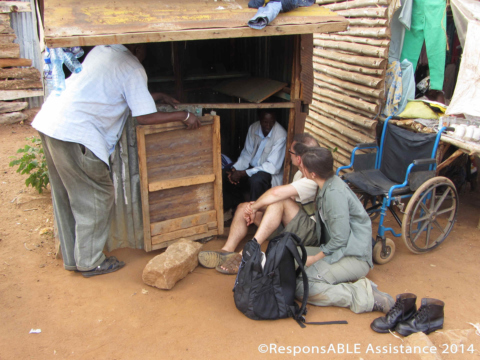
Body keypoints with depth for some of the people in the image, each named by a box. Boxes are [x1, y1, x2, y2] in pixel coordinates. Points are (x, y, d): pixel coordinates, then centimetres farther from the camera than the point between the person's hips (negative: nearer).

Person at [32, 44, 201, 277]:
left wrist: (155, 96, 34)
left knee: (65, 197, 16)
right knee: (97, 197, 4)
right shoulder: (132, 69, -5)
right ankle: (90, 262, 15)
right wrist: (183, 116, 3)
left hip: (48, 122, 10)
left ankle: (72, 258, 29)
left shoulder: (101, 50, 20)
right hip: (75, 133, -9)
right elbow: (145, 118, -8)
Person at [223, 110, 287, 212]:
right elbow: (246, 154, 4)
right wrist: (234, 169, -17)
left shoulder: (280, 135, -23)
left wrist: (243, 173, -27)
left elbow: (273, 167, -25)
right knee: (229, 177, -11)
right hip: (252, 167, 6)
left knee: (256, 180, -35)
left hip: (270, 173, -6)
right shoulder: (253, 128, -4)